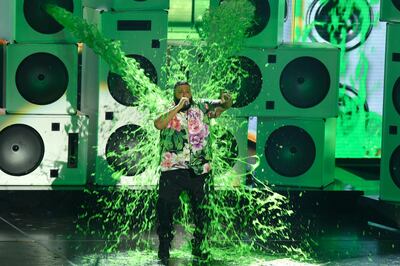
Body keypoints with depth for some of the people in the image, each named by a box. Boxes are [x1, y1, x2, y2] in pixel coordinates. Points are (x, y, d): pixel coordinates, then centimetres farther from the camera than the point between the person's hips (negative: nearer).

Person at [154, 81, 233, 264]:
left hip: (199, 170, 2)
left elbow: (222, 106, 0)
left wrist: (226, 101, -24)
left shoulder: (202, 107, 7)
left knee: (201, 212, 10)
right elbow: (158, 124, -17)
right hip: (173, 169, -2)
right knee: (165, 211, -2)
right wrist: (178, 107, -19)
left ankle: (199, 249, 24)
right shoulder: (168, 113, 3)